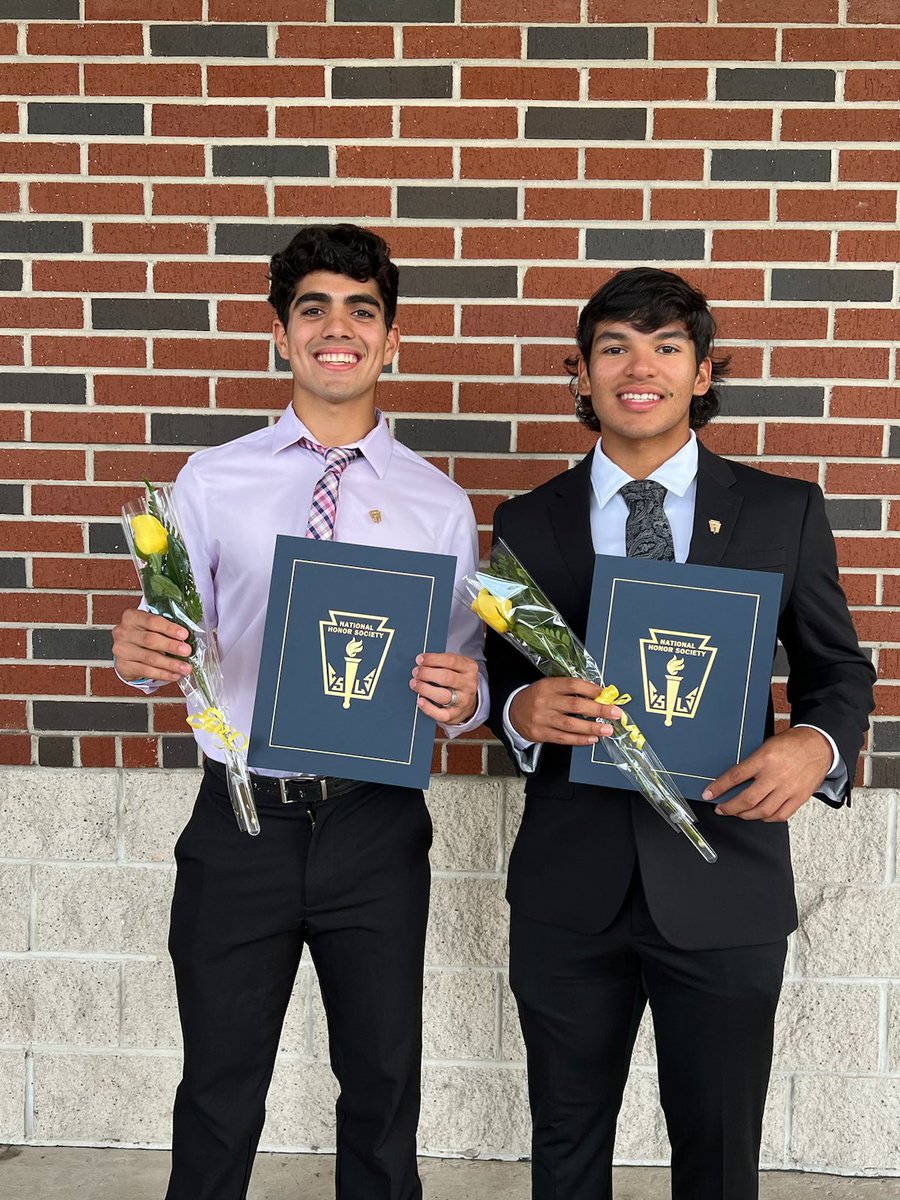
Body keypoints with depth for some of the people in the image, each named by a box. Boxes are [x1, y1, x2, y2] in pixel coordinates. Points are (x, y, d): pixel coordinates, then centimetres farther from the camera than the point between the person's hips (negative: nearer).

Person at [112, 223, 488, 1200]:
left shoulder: (436, 505, 1)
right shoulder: (211, 482, 1)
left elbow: (467, 674, 1)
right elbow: (181, 644, 1)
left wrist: (463, 698, -21)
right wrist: (139, 651, -21)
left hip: (377, 827, 1)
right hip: (240, 818, 0)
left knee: (383, 1085, 18)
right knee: (219, 1090, 16)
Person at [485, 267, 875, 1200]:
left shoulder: (785, 513, 0)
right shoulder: (528, 523, 2)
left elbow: (837, 668, 7)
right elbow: (497, 677, 9)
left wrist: (816, 745, -15)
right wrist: (522, 709, -15)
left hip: (725, 886, 0)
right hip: (569, 888, 1)